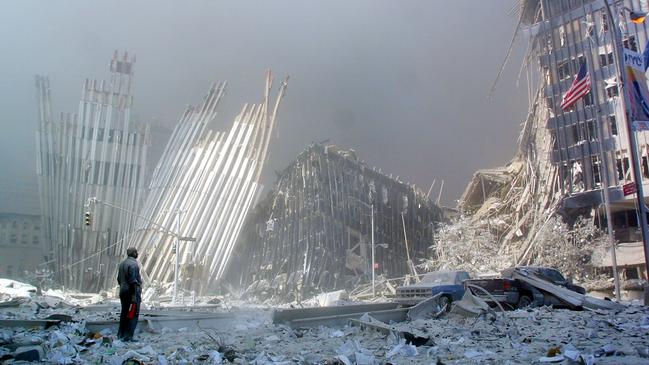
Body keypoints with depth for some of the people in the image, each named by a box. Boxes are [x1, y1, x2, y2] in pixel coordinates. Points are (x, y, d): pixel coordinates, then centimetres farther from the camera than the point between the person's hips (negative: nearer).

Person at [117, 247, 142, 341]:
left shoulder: (122, 264, 14)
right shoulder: (133, 264, -14)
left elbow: (119, 279, 18)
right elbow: (133, 280, -20)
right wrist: (134, 295, -20)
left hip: (123, 291, 9)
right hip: (132, 292, -9)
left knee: (124, 313, 15)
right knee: (133, 315, -6)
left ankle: (121, 335, 21)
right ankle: (128, 336, -9)